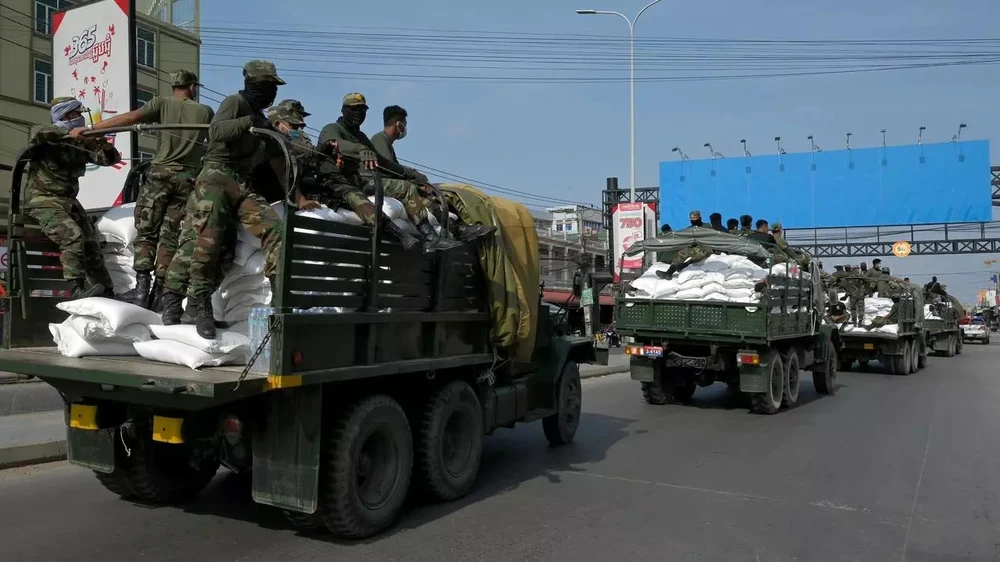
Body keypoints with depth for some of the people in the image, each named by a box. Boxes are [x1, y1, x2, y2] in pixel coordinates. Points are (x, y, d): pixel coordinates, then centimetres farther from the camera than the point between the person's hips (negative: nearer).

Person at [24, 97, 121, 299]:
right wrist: (69, 132, -35)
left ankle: (106, 292, 3)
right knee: (73, 236, -27)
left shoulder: (80, 144, 12)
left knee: (91, 242, -2)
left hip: (69, 200, 6)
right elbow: (37, 133, -28)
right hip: (44, 200, -6)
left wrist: (105, 146, -16)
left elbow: (110, 159, 6)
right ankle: (78, 288, -28)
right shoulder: (45, 141, -3)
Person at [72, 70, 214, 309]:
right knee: (170, 236, 1)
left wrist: (90, 128, -8)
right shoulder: (206, 112, 12)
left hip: (161, 173, -1)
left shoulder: (163, 103, 5)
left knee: (146, 231, 3)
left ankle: (141, 288, -8)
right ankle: (158, 292, -3)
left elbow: (131, 117, -7)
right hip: (188, 178, 2)